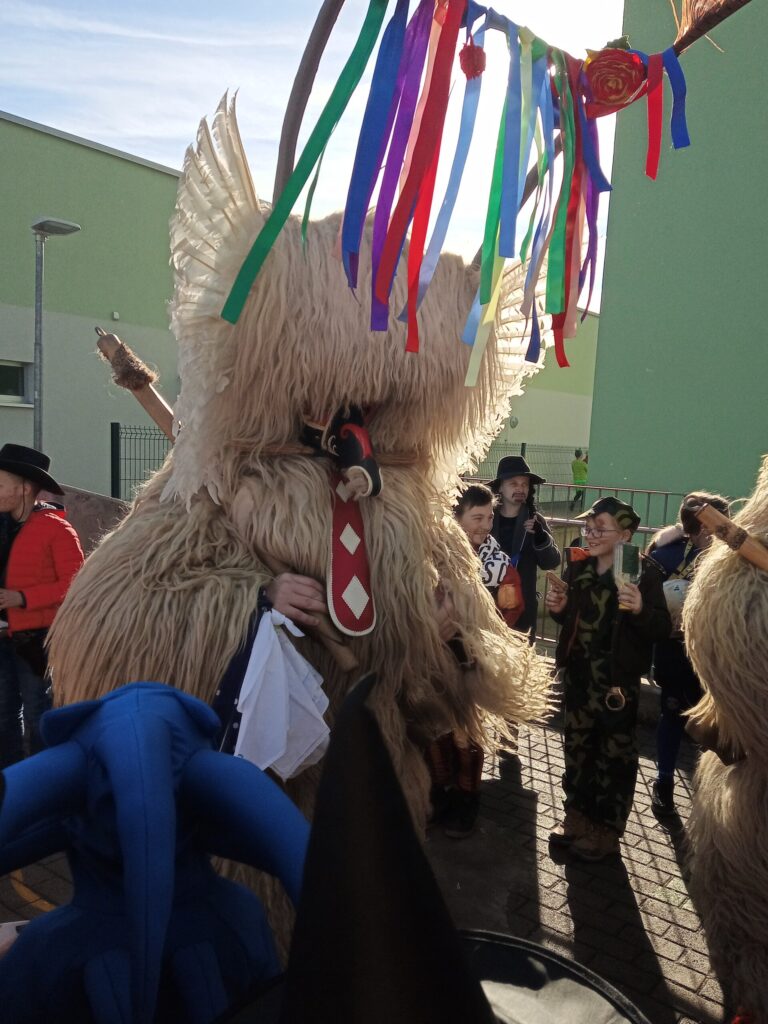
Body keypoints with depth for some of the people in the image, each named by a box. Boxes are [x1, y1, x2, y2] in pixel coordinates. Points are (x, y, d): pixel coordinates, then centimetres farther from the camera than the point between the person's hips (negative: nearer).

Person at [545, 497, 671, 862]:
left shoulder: (644, 572, -14)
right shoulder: (578, 567, 3)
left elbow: (662, 630, -17)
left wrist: (641, 610, -35)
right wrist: (559, 608, -6)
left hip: (619, 680, -5)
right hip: (579, 675, 5)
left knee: (615, 753, 9)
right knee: (576, 745, 16)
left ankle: (606, 828, 27)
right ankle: (578, 814, 35)